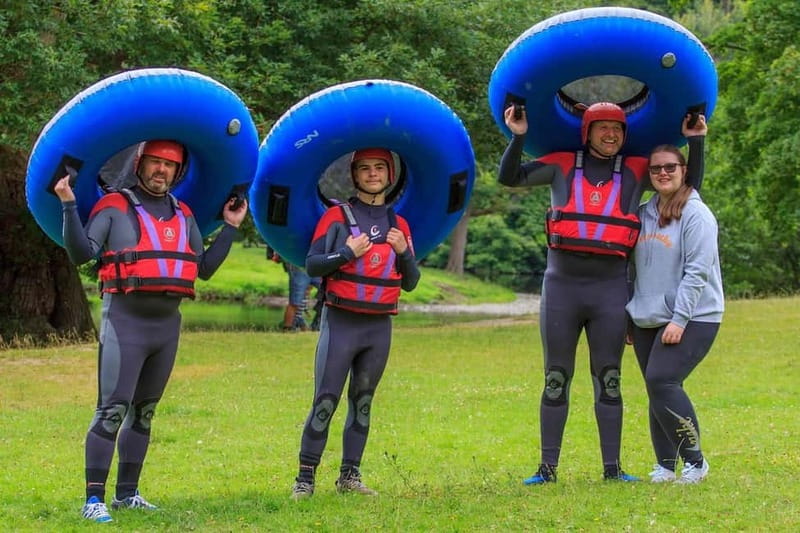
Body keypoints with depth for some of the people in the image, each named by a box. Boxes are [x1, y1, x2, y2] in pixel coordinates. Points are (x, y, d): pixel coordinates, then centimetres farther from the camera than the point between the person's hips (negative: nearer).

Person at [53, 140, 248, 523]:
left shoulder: (183, 215, 14)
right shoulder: (115, 207, -3)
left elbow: (204, 267, 17)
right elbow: (81, 253, -11)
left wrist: (230, 227, 15)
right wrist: (69, 205, -20)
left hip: (167, 323, 6)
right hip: (125, 321, -6)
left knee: (143, 412, 13)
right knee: (112, 410, -13)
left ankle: (127, 494, 21)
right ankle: (94, 499, -12)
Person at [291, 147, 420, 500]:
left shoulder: (398, 225, 12)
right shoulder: (337, 216, 0)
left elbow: (410, 283, 13)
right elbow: (312, 265, -5)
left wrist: (404, 252, -5)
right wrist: (348, 253, -17)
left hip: (380, 327, 4)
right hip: (341, 323, -4)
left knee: (362, 402, 9)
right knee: (325, 402, -8)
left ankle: (350, 475, 15)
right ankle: (305, 478, -6)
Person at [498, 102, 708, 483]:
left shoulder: (636, 171, 7)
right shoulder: (562, 166, 5)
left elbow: (690, 185, 13)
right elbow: (509, 178, 2)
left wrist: (695, 142, 2)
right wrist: (518, 137, -9)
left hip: (611, 287, 0)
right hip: (561, 285, 0)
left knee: (608, 379, 4)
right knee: (556, 379, 5)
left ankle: (612, 468, 8)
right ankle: (548, 468, 8)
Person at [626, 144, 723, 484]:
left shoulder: (695, 214, -8)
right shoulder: (642, 215, 12)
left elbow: (697, 271, -14)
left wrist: (679, 319, -18)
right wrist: (631, 316, 15)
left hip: (693, 319, -6)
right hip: (648, 320, 6)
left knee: (662, 382, -18)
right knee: (657, 391, 6)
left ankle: (694, 461, -7)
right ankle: (665, 465, 14)